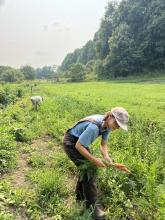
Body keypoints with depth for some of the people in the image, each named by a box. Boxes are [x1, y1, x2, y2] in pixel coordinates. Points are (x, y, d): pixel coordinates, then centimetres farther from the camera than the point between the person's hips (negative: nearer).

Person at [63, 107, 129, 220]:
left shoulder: (107, 125, -10)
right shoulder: (94, 127, -37)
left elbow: (103, 144, -6)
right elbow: (78, 146, -32)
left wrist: (106, 156, -24)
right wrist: (94, 159, -29)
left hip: (81, 143, 9)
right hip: (71, 143, -9)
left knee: (87, 169, 16)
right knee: (90, 170, -11)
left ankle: (81, 196, 38)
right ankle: (93, 204, 4)